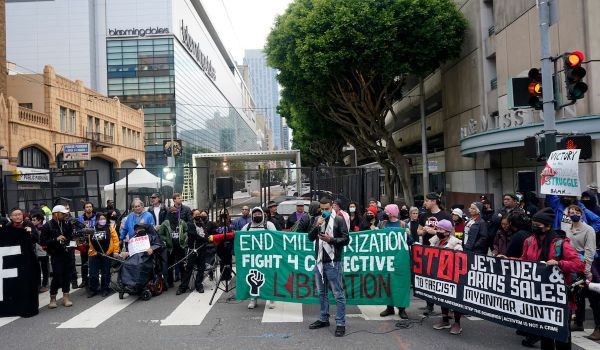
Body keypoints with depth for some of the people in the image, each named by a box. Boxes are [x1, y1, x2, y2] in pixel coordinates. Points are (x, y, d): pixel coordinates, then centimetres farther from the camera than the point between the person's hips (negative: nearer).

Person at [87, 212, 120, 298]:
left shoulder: (110, 228, 0)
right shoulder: (92, 229, 6)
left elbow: (115, 239, -3)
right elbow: (89, 241, 15)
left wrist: (115, 251, -8)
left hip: (107, 254, -2)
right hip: (94, 254, 2)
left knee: (106, 273, 7)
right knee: (93, 273, 4)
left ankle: (105, 289, 18)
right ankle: (92, 289, 17)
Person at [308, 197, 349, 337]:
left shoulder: (338, 220, -4)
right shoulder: (318, 220, 11)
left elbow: (346, 239, -6)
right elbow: (310, 238, 5)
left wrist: (330, 239, -19)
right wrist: (317, 226, -10)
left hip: (333, 263, -6)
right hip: (319, 262, 6)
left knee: (338, 294, -3)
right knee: (322, 292, 16)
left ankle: (340, 323, 2)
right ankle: (323, 319, 28)